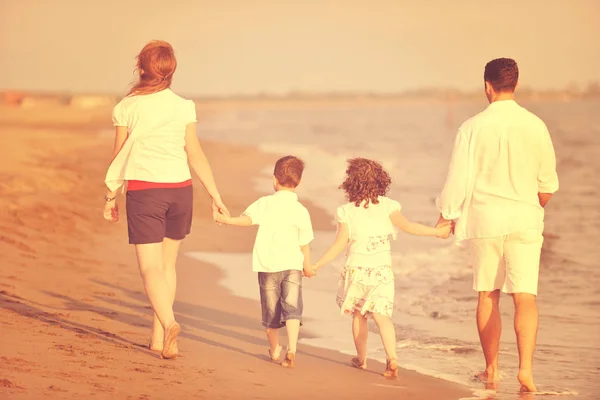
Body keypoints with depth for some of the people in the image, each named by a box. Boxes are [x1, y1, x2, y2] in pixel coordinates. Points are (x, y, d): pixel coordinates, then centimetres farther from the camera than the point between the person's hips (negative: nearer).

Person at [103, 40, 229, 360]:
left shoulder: (128, 107, -3)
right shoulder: (183, 107, 1)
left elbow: (119, 156, 1)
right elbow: (195, 155, 1)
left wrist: (110, 195, 12)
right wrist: (215, 195, 7)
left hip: (143, 190, -3)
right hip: (179, 188, 3)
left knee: (150, 266, -3)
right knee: (167, 263, 15)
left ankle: (169, 324, -27)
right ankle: (158, 338, 18)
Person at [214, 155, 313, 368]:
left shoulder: (265, 203, -1)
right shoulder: (301, 211, -1)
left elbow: (247, 219, -16)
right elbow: (304, 244, 3)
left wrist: (225, 219, -5)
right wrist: (307, 266, 17)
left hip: (268, 265, 1)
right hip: (292, 265, -1)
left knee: (271, 311, 14)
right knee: (292, 308, -5)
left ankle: (274, 350, 29)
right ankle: (291, 349, -23)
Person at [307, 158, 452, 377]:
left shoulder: (347, 211, -7)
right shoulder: (387, 206, -6)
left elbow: (339, 245, -7)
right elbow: (409, 227, -8)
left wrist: (316, 266, 2)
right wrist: (438, 231, 2)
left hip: (356, 269, 0)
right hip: (381, 269, 1)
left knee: (359, 315, 17)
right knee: (381, 315, -3)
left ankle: (361, 358, 28)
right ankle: (392, 357, -22)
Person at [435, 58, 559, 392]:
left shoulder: (474, 127, -7)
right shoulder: (535, 126, -2)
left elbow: (459, 178, -5)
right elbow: (548, 184, 6)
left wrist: (446, 215, 10)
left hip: (485, 219, 0)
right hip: (525, 219, 0)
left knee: (488, 295, 12)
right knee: (526, 296, -2)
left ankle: (491, 369, 20)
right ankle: (526, 367, -18)